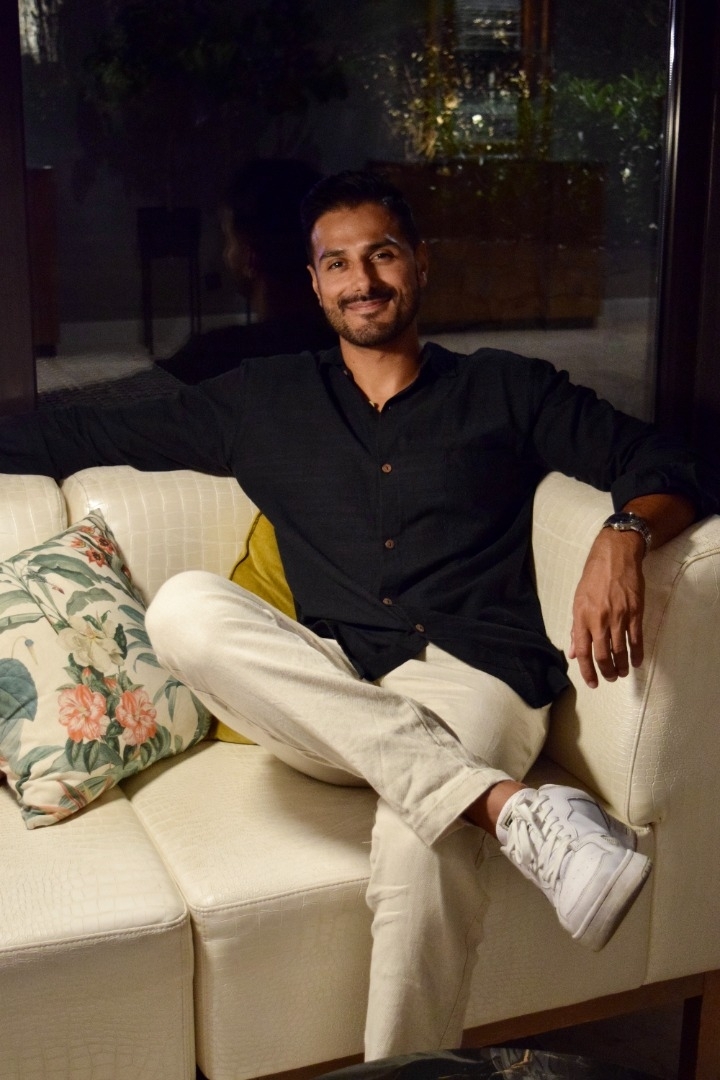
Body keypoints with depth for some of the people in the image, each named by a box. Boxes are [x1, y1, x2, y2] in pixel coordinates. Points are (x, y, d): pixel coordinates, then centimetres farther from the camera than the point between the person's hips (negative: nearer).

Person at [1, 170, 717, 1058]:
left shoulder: (506, 391, 14)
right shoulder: (261, 402, 19)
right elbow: (94, 437, 23)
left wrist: (623, 535, -13)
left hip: (474, 678, -3)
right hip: (330, 700, 3)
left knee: (419, 848, -37)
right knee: (184, 608, -29)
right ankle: (509, 807, -35)